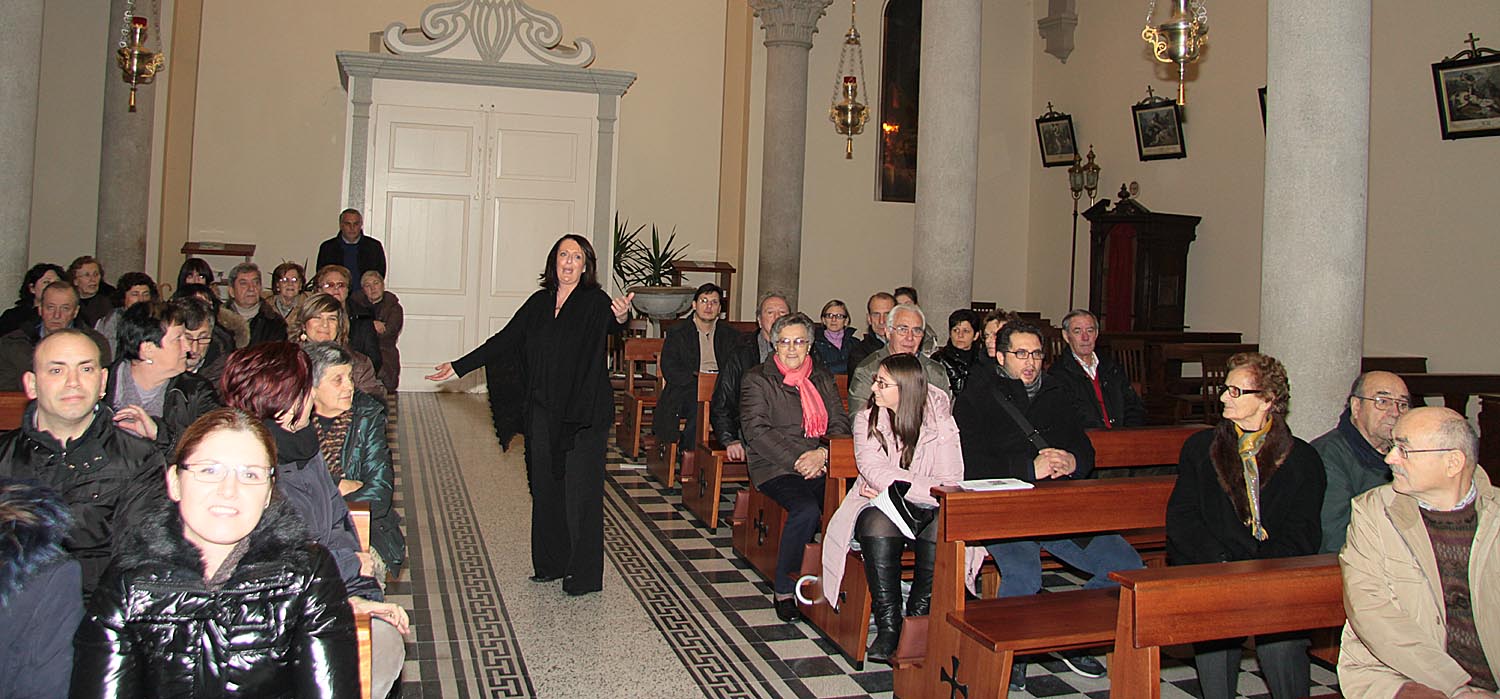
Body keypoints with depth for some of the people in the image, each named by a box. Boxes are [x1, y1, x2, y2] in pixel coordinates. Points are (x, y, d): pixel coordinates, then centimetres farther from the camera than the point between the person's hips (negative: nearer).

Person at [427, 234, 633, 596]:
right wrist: (458, 367, 15)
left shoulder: (595, 301, -6)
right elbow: (504, 341, 14)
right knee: (545, 488, 12)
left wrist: (621, 316, -53)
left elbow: (609, 322, -28)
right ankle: (551, 563, 26)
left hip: (583, 413, -5)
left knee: (580, 491, -2)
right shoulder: (540, 302, 9)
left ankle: (584, 575, 7)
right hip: (542, 412, 6)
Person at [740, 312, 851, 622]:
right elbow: (757, 431, -5)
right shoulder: (756, 379, 6)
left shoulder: (823, 379, 20)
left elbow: (840, 424, 12)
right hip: (774, 468, -4)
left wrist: (822, 454, -9)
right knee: (807, 509, -32)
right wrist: (798, 462, -13)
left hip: (821, 466, 4)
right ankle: (783, 590, -15)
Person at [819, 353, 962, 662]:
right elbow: (873, 469, -10)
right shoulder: (867, 419, 5)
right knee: (878, 528, -34)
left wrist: (887, 485, -14)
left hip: (928, 509, 0)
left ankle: (918, 620, -15)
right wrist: (925, 485, -20)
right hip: (881, 504, 1)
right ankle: (888, 626, -24)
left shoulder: (939, 422, 1)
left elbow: (950, 483, -9)